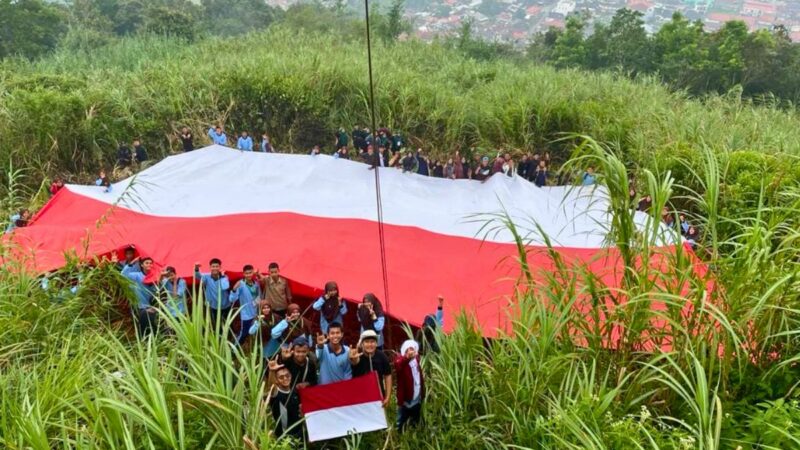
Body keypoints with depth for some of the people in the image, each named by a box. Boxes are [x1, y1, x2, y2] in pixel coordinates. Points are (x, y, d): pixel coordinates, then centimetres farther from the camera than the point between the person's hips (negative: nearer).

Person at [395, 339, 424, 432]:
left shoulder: (416, 359, 6)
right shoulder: (400, 359, -16)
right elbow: (398, 365, -43)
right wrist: (407, 357, -62)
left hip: (417, 398, 7)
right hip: (405, 398, -7)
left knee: (416, 422, 23)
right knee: (401, 422, 3)